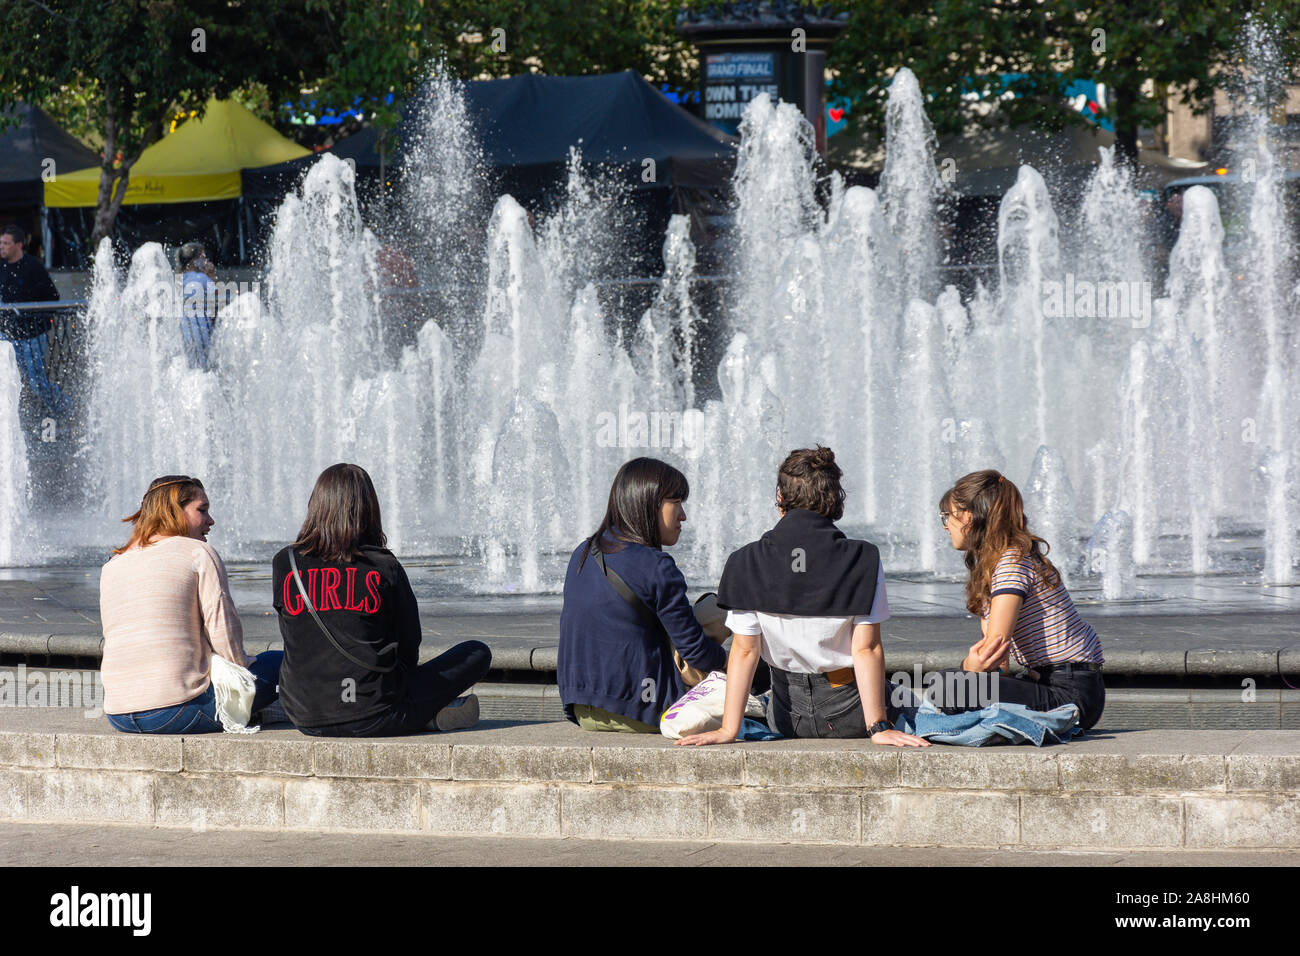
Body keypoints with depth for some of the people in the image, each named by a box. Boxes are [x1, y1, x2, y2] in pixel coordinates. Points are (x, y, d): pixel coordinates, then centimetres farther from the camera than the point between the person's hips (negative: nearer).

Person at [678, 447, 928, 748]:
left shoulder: (747, 563, -10)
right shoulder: (862, 560, -13)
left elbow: (744, 650, -10)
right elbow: (866, 649, -14)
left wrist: (729, 729, -7)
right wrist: (877, 728, -11)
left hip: (789, 720, 2)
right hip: (850, 715, -2)